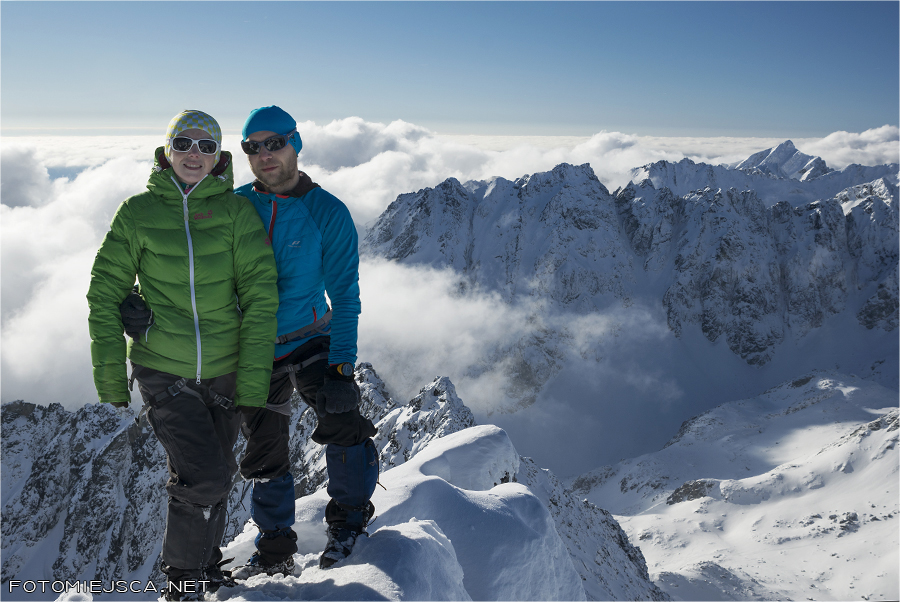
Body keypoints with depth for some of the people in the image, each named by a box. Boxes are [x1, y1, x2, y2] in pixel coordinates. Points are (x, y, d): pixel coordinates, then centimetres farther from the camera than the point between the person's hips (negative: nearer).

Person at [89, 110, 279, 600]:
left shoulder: (236, 211, -5)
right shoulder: (137, 212, -4)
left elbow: (260, 296, -8)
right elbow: (105, 293, 1)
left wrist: (253, 381, -13)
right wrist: (110, 376, -2)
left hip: (224, 371, 2)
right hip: (163, 371, -1)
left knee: (215, 474, 15)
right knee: (202, 476, -12)